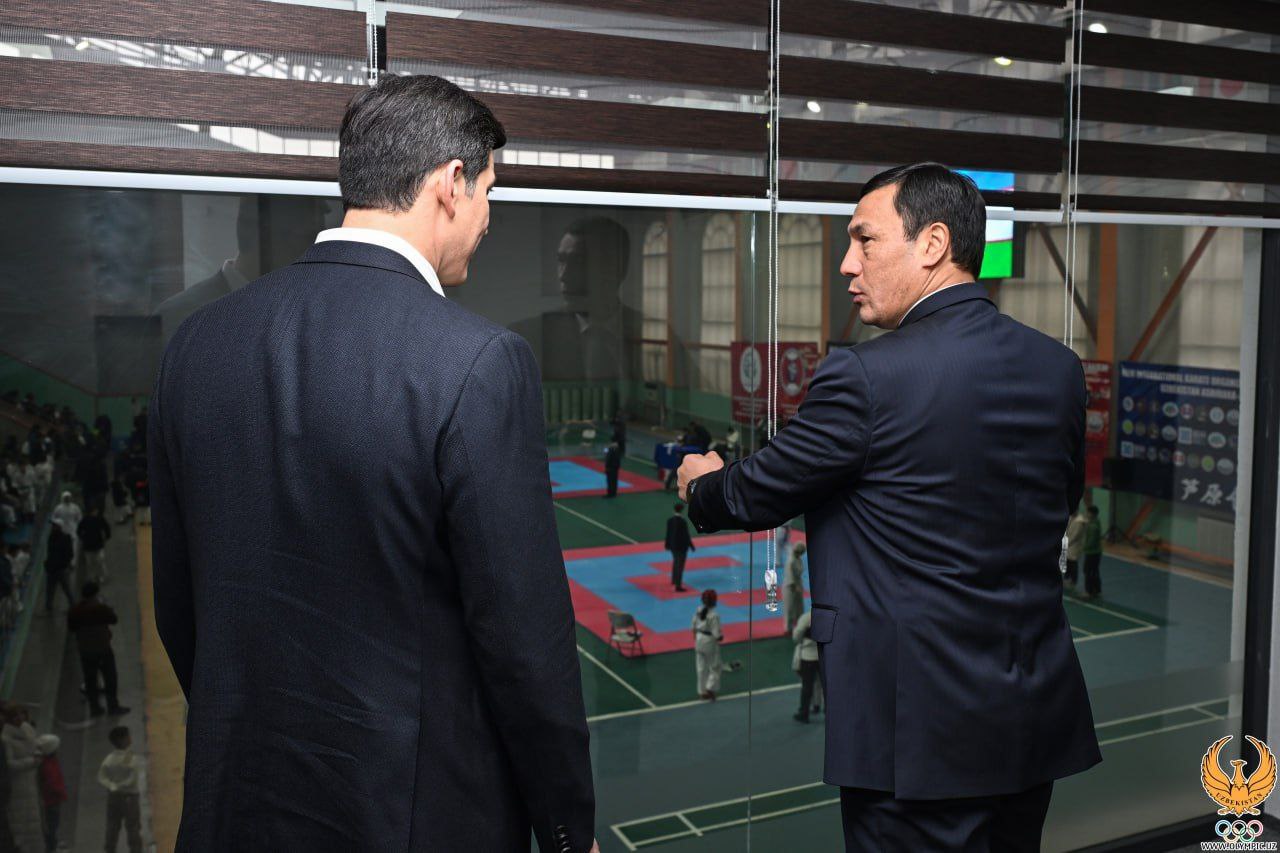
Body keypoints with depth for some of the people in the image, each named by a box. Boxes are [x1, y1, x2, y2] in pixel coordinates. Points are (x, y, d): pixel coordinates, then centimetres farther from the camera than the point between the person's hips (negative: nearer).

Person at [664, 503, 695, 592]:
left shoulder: (670, 520, -4)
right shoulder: (683, 521, -23)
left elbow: (668, 533, 4)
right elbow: (686, 535, -18)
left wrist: (667, 544, 16)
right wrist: (692, 546, -8)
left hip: (673, 545, 7)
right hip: (682, 546, -7)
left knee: (675, 562, 27)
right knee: (680, 566, -1)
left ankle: (674, 580, 44)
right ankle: (678, 586, 1)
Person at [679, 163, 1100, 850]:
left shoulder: (865, 377, -19)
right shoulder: (1059, 368, 2)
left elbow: (757, 495, -8)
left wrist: (703, 486, 16)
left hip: (923, 732, -7)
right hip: (1040, 716, 7)